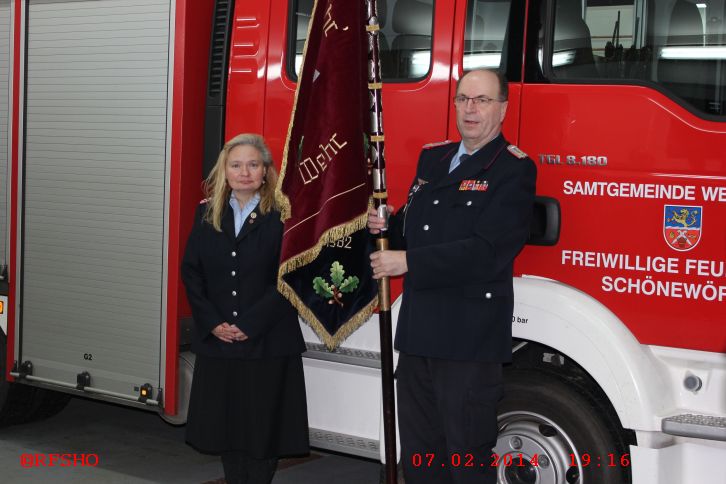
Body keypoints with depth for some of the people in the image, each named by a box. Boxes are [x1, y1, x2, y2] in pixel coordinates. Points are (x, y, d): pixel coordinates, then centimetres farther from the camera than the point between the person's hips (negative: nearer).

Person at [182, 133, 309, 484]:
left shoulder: (282, 216, -5)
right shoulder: (207, 214, 8)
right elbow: (191, 271, 5)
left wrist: (250, 324, -14)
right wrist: (213, 323, -7)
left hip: (268, 343, -4)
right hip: (217, 342, 4)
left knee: (263, 428, 2)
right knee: (226, 426, 9)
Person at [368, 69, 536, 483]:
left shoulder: (513, 170, -9)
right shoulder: (432, 158, 15)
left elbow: (486, 251, -20)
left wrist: (409, 262, -18)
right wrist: (389, 226, 1)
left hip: (470, 339, -7)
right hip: (419, 332, 7)